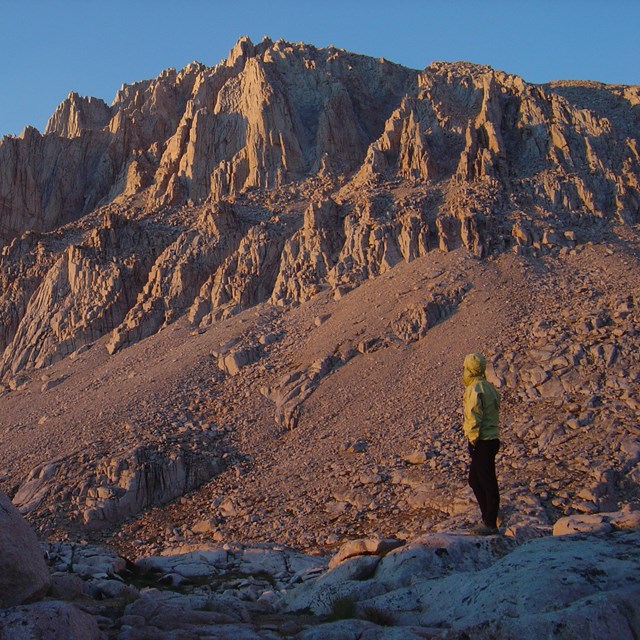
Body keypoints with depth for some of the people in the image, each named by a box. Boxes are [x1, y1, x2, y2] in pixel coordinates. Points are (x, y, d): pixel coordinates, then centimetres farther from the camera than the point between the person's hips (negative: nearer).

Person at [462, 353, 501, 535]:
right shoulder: (489, 387, 14)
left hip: (482, 442, -10)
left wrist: (473, 440, -14)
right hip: (491, 439, 10)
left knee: (487, 483, -2)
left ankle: (490, 524, 6)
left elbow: (474, 418, -22)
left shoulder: (475, 389, -16)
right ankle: (488, 518, 25)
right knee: (475, 481, 18)